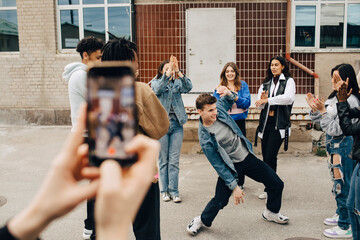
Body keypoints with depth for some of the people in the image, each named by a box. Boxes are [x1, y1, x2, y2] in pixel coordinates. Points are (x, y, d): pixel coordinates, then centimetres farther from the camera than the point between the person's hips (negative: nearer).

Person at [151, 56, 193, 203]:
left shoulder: (177, 83, 10)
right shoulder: (155, 82, 5)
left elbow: (188, 87, -10)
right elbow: (158, 89, -19)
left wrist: (178, 71, -21)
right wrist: (169, 72, -26)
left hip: (176, 125, 2)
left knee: (174, 160, 2)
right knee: (163, 160, 6)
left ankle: (174, 191, 9)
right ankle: (165, 191, 15)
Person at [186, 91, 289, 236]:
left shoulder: (220, 107, -11)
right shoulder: (205, 139, -25)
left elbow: (229, 100, 13)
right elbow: (218, 166, -19)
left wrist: (228, 93, -11)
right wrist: (234, 187, -19)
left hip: (247, 156, 6)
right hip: (231, 166, -5)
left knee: (277, 185, 8)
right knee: (220, 201, -11)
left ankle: (271, 213, 36)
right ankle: (202, 220, 22)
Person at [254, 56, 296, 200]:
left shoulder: (288, 81, 1)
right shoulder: (265, 83, 16)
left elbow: (289, 98, -17)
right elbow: (259, 104, 10)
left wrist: (268, 100, -14)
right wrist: (262, 100, -13)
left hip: (279, 124, -5)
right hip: (266, 123, 5)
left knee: (270, 156, -10)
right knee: (265, 156, 6)